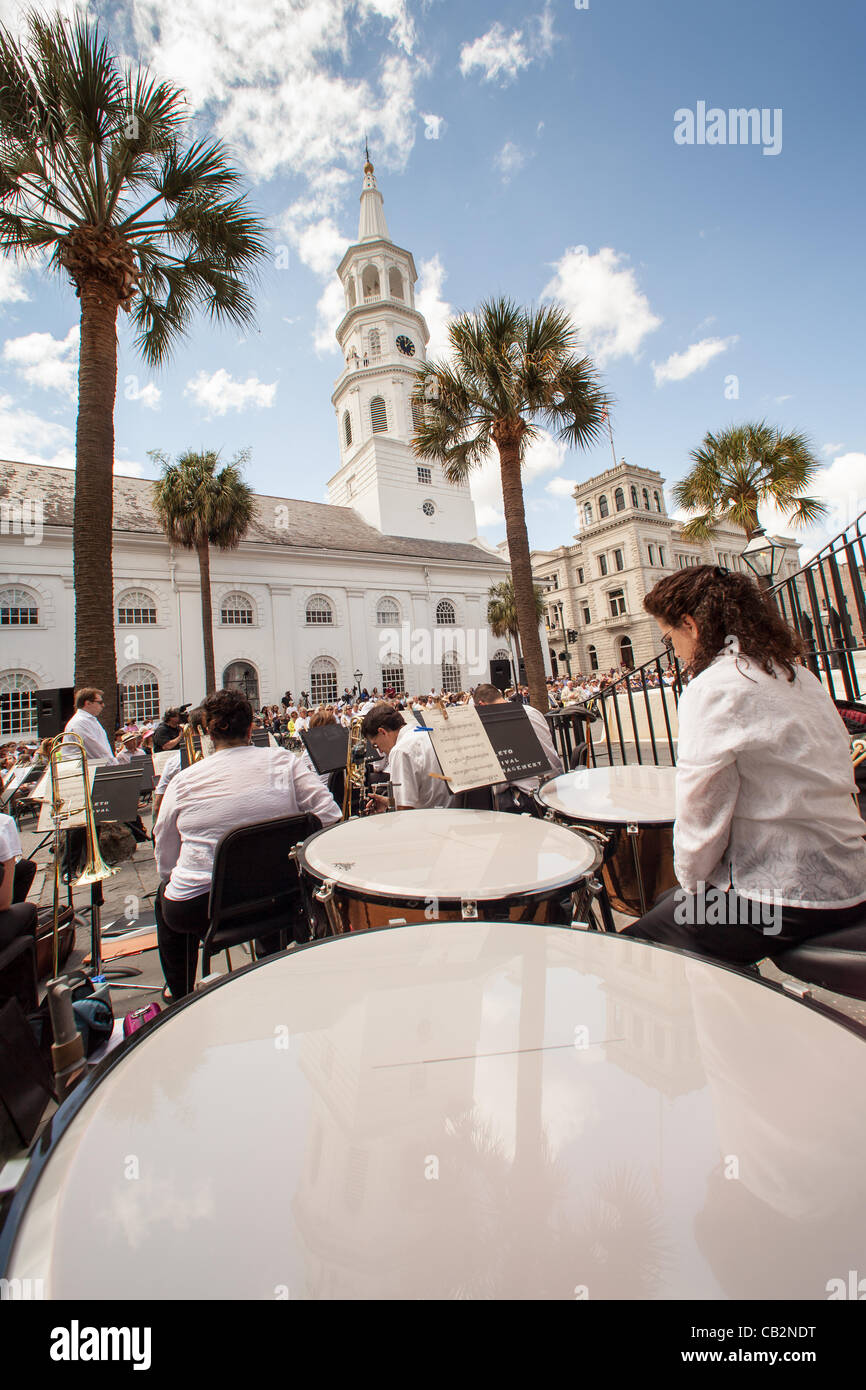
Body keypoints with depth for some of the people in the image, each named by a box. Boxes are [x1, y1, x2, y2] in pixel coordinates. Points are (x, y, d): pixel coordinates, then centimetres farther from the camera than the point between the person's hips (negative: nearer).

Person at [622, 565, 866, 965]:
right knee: (664, 908, 22)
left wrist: (690, 883, 1)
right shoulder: (798, 674, 8)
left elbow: (701, 814, -17)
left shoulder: (714, 688, -19)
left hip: (789, 897, -9)